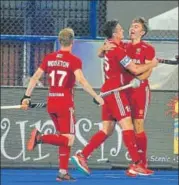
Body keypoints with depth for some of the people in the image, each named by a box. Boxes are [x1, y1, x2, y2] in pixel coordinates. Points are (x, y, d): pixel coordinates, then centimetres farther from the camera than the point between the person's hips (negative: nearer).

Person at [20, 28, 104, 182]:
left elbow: (35, 77, 5)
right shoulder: (74, 60, -9)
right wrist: (96, 96, -16)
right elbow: (81, 80, -22)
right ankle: (40, 138, -25)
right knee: (68, 140, -4)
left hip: (51, 103, 6)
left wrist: (27, 97, 10)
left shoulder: (49, 58, 7)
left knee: (64, 138, 16)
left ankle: (63, 172, 10)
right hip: (65, 104, -6)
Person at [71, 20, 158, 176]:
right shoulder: (118, 50, -14)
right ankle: (136, 164, -11)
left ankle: (82, 156, 5)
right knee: (127, 126, -9)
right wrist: (152, 65, 3)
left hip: (108, 91, 9)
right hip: (115, 91, -9)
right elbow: (136, 70, -12)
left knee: (107, 130, 9)